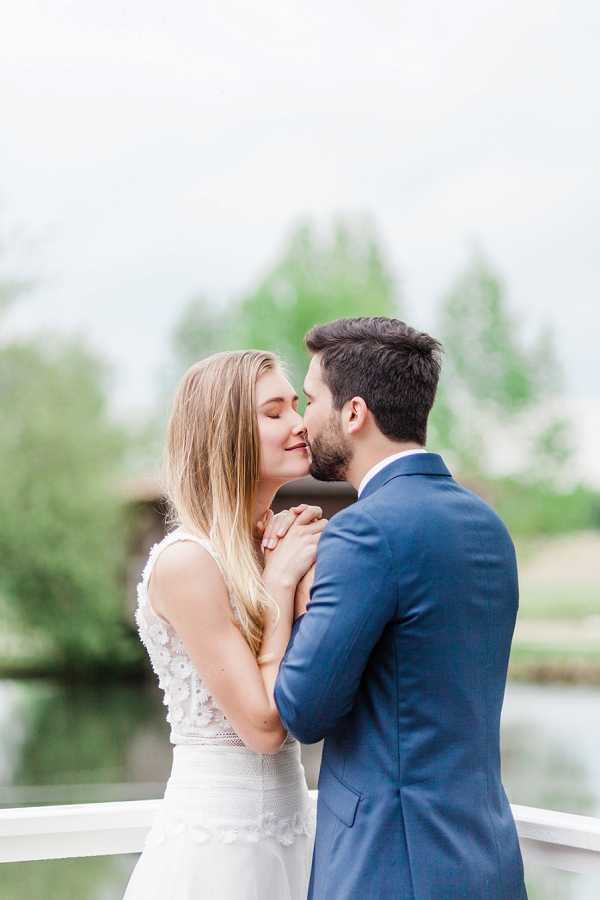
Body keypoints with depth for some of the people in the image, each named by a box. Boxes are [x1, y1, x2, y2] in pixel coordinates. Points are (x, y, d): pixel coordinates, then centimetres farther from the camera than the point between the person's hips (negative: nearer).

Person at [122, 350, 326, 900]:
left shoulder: (273, 547, 5)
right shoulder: (187, 561, -17)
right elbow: (263, 724, -19)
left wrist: (312, 571, -4)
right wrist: (282, 581, -14)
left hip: (289, 828, 7)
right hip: (218, 838, -7)